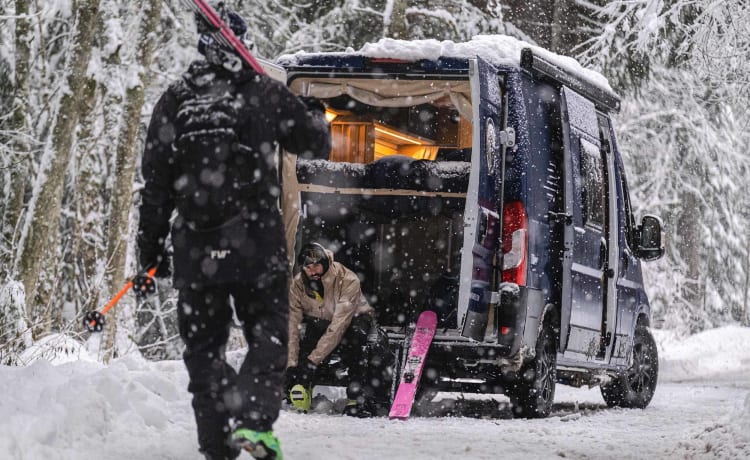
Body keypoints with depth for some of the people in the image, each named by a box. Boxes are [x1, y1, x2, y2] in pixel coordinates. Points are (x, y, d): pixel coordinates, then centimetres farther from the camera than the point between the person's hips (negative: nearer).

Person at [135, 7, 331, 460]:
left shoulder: (175, 99, 4)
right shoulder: (263, 91, -1)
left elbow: (156, 180, 4)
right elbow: (316, 144, 8)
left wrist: (151, 243, 11)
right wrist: (316, 114, 31)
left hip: (194, 244, 2)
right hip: (256, 237, -2)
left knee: (203, 343, 11)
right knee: (268, 333, 6)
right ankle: (253, 419, -17)